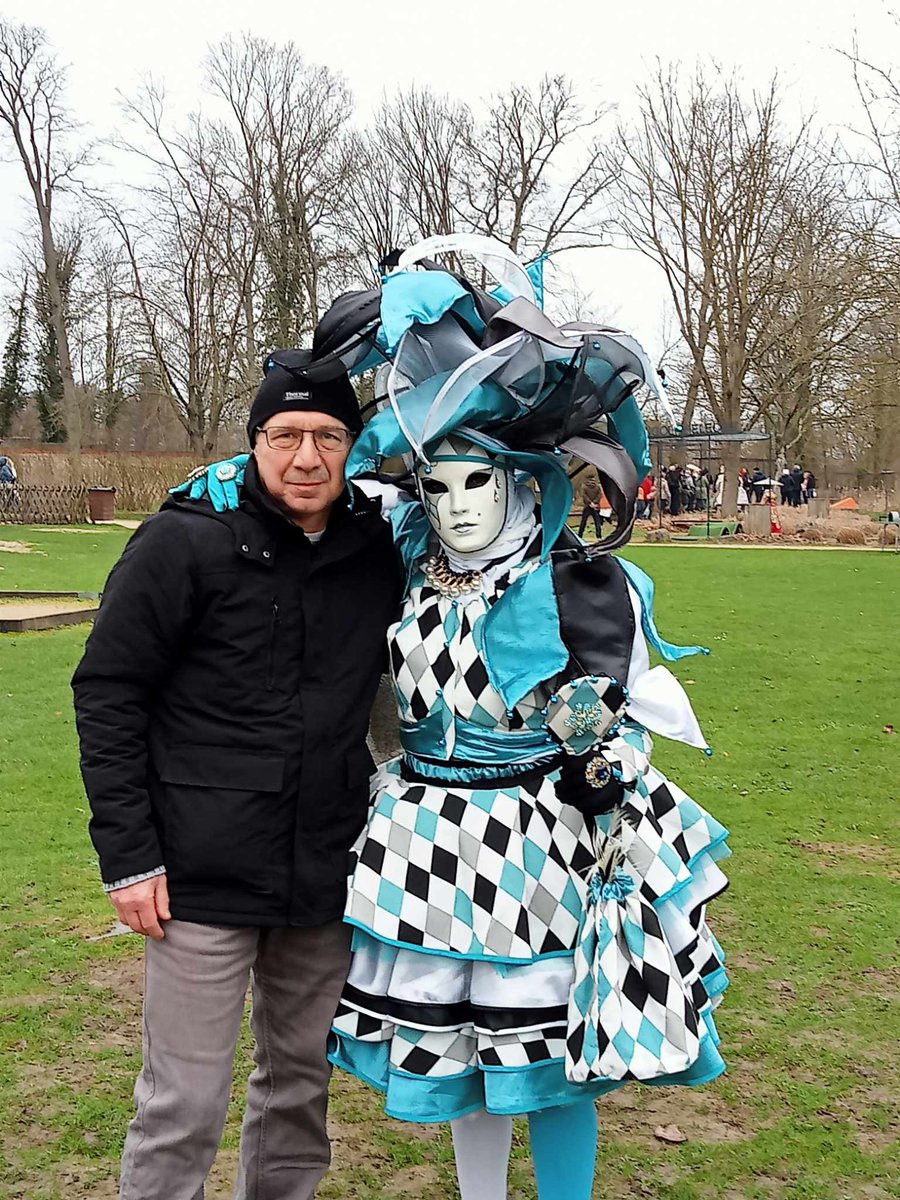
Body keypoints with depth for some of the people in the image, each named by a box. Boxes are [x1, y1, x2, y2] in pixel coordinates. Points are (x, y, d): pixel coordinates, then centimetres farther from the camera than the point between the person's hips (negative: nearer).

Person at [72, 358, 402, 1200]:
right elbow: (107, 694, -7)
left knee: (303, 1077, 17)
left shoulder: (378, 551, 4)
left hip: (328, 876, 5)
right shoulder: (186, 541, -8)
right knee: (185, 1101, 2)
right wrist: (127, 854, -10)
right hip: (204, 876, -4)